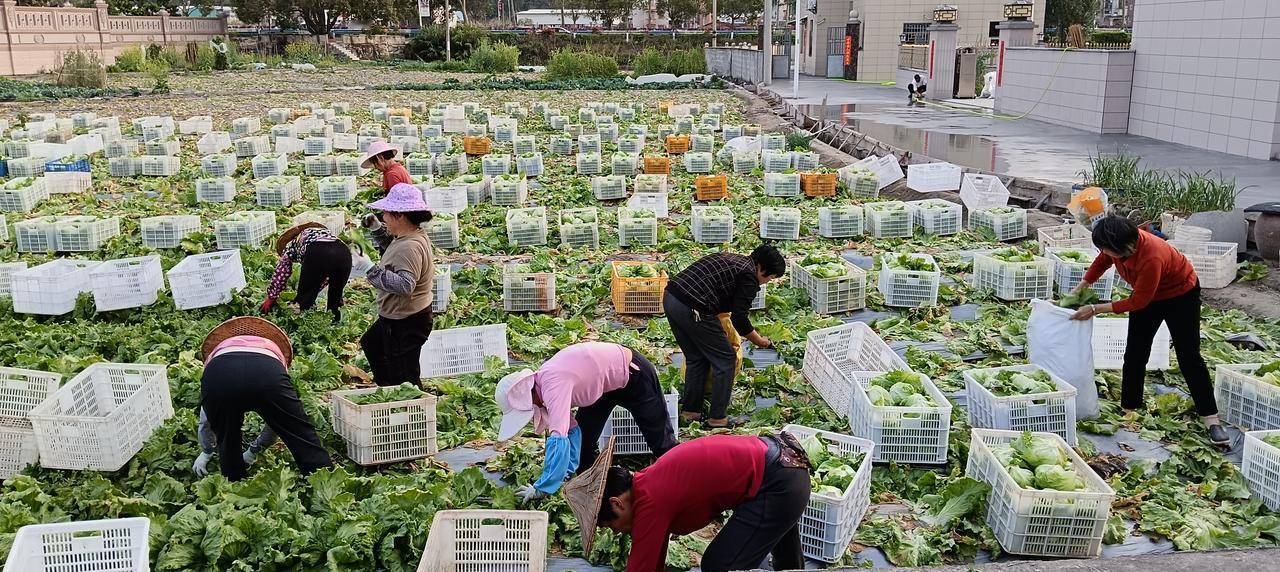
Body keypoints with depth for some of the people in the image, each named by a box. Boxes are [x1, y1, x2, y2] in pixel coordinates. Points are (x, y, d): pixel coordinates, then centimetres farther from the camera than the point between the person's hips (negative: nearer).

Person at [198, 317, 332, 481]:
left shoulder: (216, 352, 46)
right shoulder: (273, 349, 44)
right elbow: (278, 421, 44)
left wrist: (206, 452, 69)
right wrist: (252, 451, 57)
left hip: (218, 376, 1)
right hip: (266, 374, -1)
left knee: (228, 446, 26)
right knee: (305, 441, 10)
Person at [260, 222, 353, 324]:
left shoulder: (290, 244, 33)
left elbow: (280, 274, 37)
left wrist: (271, 298, 49)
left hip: (317, 255, -4)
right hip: (343, 253, 4)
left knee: (305, 297, 17)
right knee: (335, 297, 24)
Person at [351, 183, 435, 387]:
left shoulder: (410, 247, -29)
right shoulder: (414, 235, 4)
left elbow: (405, 285, -38)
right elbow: (394, 261, 22)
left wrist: (370, 268, -35)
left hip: (406, 322, -12)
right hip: (395, 316, 12)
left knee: (404, 377, 0)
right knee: (370, 343, 34)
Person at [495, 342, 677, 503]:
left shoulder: (554, 385, -36)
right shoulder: (543, 383, -9)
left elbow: (558, 439, -44)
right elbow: (570, 429, -5)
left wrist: (541, 489, -42)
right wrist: (566, 474, -10)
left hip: (632, 373, -8)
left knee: (660, 441, 7)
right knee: (583, 439, 5)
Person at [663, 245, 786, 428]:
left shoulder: (729, 258, 23)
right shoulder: (749, 277, -3)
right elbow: (739, 318, -6)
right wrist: (759, 341, 10)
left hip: (670, 297, 9)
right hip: (692, 310, -9)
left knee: (696, 358, 22)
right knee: (725, 359, 5)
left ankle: (690, 411, 26)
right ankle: (718, 418, 10)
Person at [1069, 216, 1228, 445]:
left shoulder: (1151, 258, -42)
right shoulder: (1119, 244, -22)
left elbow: (1138, 302, -30)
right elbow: (1101, 262, 2)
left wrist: (1096, 309, -29)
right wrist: (1078, 291, 0)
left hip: (1181, 294, -6)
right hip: (1147, 294, 7)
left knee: (1188, 356, -7)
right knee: (1134, 354, 3)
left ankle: (1211, 419, -1)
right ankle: (1128, 411, 11)